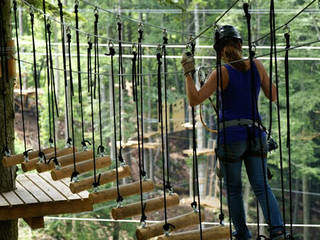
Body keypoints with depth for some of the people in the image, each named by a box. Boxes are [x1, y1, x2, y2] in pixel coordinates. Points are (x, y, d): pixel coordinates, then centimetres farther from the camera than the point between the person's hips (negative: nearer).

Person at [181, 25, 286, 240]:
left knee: (234, 188, 11)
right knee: (261, 186, 4)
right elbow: (273, 96, 12)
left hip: (231, 135, -3)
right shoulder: (256, 66, 2)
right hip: (256, 133, 3)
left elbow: (195, 100, -13)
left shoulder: (222, 73, -9)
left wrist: (188, 73, -6)